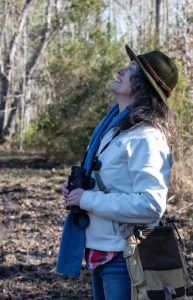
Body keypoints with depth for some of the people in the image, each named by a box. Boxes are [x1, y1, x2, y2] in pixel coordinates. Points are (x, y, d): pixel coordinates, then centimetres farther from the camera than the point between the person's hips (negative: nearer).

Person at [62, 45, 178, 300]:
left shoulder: (145, 137, -19)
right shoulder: (114, 129, 10)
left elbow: (151, 205, -27)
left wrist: (87, 199, -21)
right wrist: (77, 190, 3)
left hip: (126, 258, -9)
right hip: (101, 254, 9)